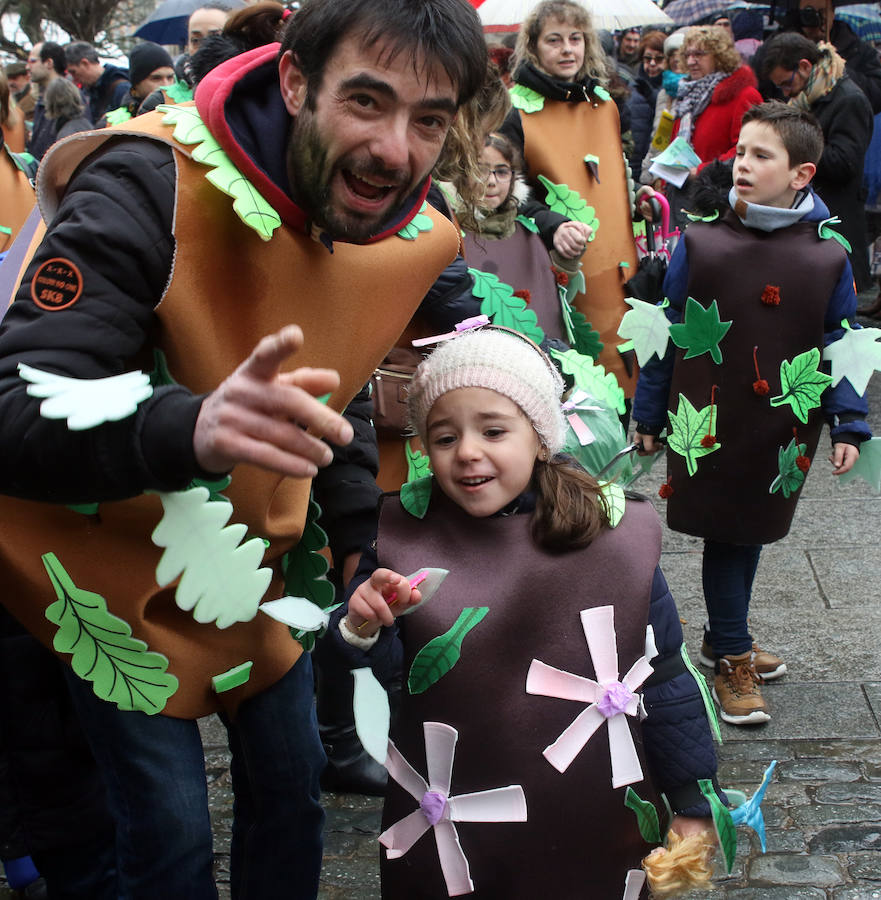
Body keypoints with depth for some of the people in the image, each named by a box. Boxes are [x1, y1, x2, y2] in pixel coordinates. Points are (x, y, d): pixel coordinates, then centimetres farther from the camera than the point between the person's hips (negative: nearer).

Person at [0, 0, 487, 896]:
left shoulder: (421, 239, -10)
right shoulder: (150, 188, -31)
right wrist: (192, 429, -57)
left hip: (257, 554, 5)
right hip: (113, 562, -5)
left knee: (290, 787, 14)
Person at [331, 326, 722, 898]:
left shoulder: (617, 536, -11)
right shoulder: (403, 536, -8)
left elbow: (665, 677, -2)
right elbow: (369, 673, -2)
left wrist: (691, 801, 2)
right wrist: (363, 628, -23)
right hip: (444, 824, 1)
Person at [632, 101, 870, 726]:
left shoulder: (829, 258, -5)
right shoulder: (701, 243, -7)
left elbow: (841, 348, 3)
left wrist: (848, 426, -3)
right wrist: (649, 414, 4)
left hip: (783, 432, 2)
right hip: (709, 423, -2)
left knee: (750, 532, 16)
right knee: (726, 534, 5)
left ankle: (725, 637, 37)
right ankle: (733, 658, 20)